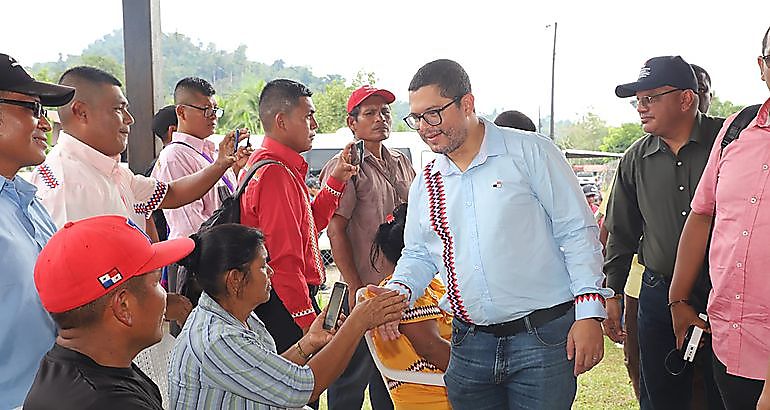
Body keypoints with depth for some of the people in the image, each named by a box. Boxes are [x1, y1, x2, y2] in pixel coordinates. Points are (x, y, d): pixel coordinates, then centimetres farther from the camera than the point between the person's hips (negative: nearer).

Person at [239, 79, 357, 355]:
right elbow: (284, 259, -24)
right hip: (285, 309, -10)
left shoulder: (281, 167, 14)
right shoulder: (276, 173, -19)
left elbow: (310, 226, 19)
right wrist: (309, 322, -22)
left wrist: (335, 181, 11)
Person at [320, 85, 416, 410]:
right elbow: (336, 231, -14)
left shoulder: (401, 163, 13)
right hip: (363, 289, -7)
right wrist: (357, 289, -16)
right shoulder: (344, 167, -8)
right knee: (352, 378, 3)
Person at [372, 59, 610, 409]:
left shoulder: (530, 151, -6)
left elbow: (577, 232, -6)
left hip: (544, 339, -4)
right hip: (468, 345, 5)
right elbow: (418, 255, 17)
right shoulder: (425, 184, 9)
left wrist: (589, 313, -11)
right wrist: (399, 291, -4)